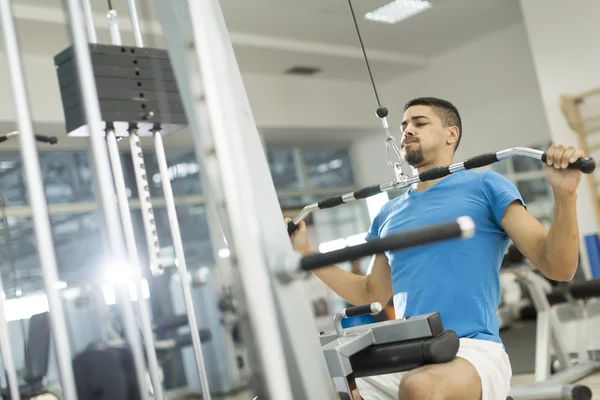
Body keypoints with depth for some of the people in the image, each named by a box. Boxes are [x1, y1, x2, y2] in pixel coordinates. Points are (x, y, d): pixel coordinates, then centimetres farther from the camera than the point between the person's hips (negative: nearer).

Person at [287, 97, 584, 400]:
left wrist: (564, 194, -18)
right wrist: (304, 253, 22)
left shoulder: (483, 185, 4)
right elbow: (372, 294, 27)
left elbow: (558, 268, -2)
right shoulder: (389, 214, 20)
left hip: (471, 351, -4)